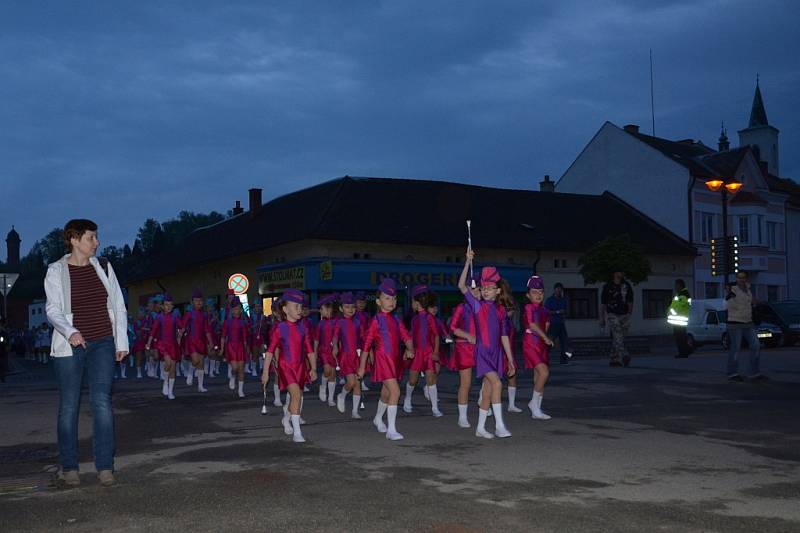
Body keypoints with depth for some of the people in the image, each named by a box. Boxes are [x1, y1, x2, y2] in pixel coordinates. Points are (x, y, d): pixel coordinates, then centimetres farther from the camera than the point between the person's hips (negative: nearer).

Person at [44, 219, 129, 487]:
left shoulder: (103, 267, 9)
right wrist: (70, 332, -28)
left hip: (102, 344, 2)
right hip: (70, 345, -2)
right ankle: (69, 468, 13)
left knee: (102, 402, -7)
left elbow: (118, 307, 12)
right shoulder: (56, 271, 0)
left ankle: (105, 467, -4)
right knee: (68, 406, 3)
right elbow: (53, 310, -9)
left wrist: (122, 342, 7)